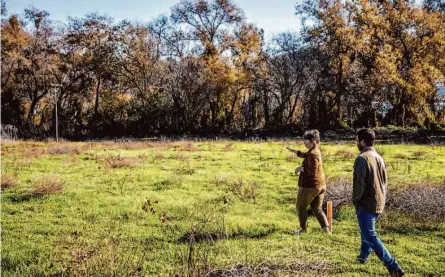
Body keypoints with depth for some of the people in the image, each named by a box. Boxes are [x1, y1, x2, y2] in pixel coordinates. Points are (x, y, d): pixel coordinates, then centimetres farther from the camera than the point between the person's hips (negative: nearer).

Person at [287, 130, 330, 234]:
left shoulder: (313, 154, -20)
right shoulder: (316, 151, 10)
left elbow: (313, 170, -26)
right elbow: (305, 155, 30)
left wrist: (301, 168, -15)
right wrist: (294, 151, 28)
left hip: (310, 186, -9)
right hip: (321, 185, 9)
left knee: (301, 207, 11)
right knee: (317, 208, 15)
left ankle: (303, 228, 20)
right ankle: (326, 228, 6)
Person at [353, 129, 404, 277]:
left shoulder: (362, 158, -18)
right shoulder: (379, 158, 9)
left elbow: (359, 183, -21)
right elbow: (384, 181, 16)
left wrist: (355, 200, -6)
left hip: (366, 203, -9)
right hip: (379, 203, 9)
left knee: (370, 237, -5)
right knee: (368, 232, 25)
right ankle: (363, 257, 40)